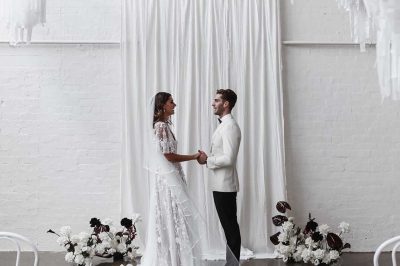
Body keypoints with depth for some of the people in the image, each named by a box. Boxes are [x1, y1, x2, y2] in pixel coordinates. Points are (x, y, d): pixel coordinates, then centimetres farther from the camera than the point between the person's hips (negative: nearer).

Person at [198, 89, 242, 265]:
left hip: (225, 185, -10)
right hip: (220, 184, 10)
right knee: (228, 225, 14)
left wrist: (207, 160, -13)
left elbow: (228, 158, -24)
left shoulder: (229, 126, -17)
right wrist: (207, 158, 5)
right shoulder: (224, 125, 15)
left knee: (230, 226, -3)